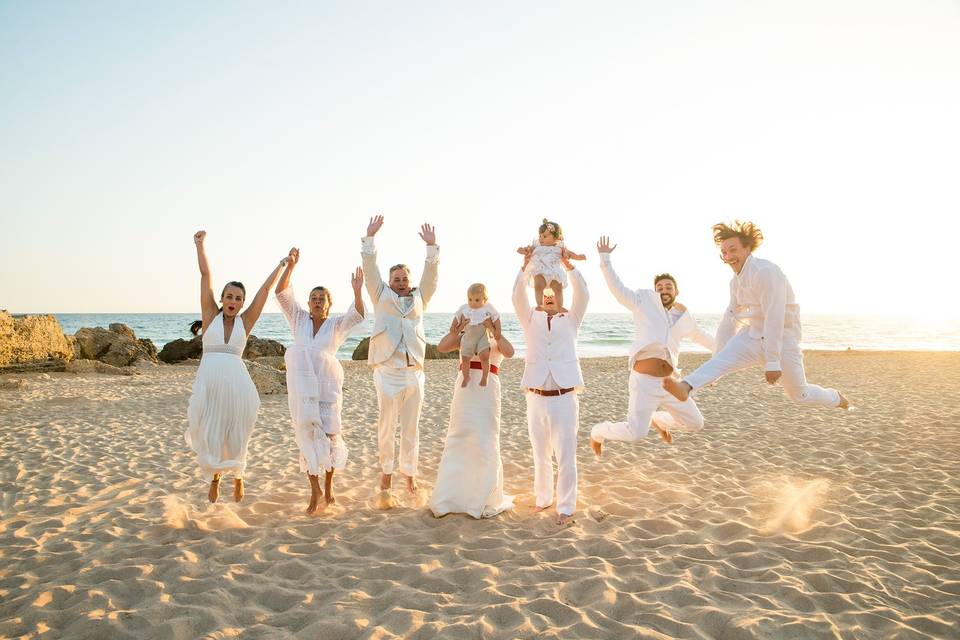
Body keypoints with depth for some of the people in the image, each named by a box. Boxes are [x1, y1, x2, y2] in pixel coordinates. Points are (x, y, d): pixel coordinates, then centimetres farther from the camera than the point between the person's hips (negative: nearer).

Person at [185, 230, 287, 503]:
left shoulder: (245, 321, 7)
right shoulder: (210, 315, 6)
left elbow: (265, 288, 10)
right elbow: (205, 275, 6)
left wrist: (282, 265, 14)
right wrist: (199, 245, 6)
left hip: (236, 382, 0)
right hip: (208, 380, 0)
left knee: (235, 437, 8)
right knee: (209, 435, 7)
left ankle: (237, 476, 34)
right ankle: (214, 477, 32)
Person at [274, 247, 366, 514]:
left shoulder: (337, 325, 5)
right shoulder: (299, 319, 10)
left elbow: (357, 314, -14)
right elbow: (282, 294, 0)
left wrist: (357, 292, -31)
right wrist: (290, 267, -13)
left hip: (328, 384, -1)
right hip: (301, 384, 1)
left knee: (329, 433, 4)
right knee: (307, 432, -1)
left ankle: (328, 483, 23)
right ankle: (314, 489, 5)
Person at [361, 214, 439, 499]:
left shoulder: (419, 297, 16)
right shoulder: (382, 296, 12)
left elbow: (431, 274, 8)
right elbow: (370, 270, 4)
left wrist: (431, 246, -1)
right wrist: (370, 238, -3)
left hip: (414, 370, 2)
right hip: (387, 369, -2)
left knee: (411, 427, 7)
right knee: (387, 425, 2)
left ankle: (409, 473, 17)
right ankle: (386, 472, 16)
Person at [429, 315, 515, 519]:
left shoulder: (497, 340, 10)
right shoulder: (465, 337, 14)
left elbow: (509, 352, -14)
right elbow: (441, 347, -3)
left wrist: (497, 334, -31)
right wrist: (453, 332, -20)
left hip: (487, 393, -1)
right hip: (464, 390, 1)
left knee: (485, 445, 2)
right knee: (456, 443, 6)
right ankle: (448, 498, 15)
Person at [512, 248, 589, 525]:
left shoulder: (570, 320, 10)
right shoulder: (531, 320, 11)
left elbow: (583, 295, -5)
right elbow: (517, 296, -5)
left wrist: (568, 265, -14)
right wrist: (526, 265, -16)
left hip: (564, 397, -1)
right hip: (536, 397, 2)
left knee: (565, 456, -1)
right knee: (540, 455, 12)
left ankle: (566, 506, 9)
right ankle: (542, 498, 27)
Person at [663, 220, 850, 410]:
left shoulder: (765, 272, -23)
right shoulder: (736, 280, 5)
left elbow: (774, 319, -27)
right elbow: (730, 318, 11)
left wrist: (773, 362, -27)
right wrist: (718, 354, 12)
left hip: (782, 342, -6)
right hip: (754, 337, 6)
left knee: (799, 394, 10)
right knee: (722, 359, -24)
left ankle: (835, 397, 42)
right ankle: (685, 388, -50)